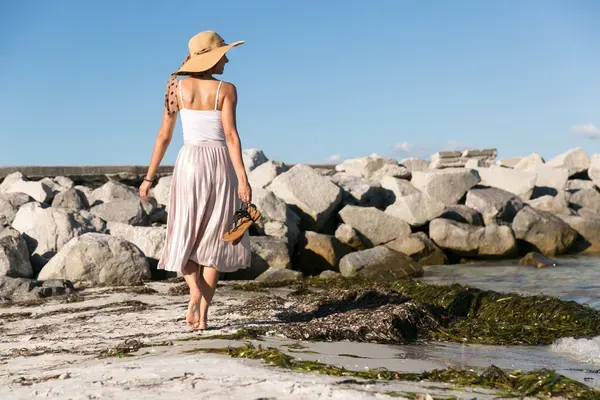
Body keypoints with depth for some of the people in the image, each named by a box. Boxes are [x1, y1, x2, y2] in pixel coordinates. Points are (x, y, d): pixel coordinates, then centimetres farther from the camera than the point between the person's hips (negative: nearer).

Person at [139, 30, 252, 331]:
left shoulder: (177, 86, 2)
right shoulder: (226, 90, -5)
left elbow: (164, 135, 2)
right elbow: (231, 136, -15)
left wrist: (149, 177, 7)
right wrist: (243, 179, -17)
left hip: (189, 163, 2)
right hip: (220, 164, -1)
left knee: (186, 239, 12)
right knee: (213, 241, 9)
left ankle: (196, 293, -15)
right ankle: (202, 314, 3)